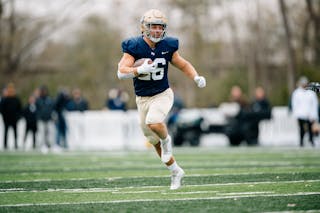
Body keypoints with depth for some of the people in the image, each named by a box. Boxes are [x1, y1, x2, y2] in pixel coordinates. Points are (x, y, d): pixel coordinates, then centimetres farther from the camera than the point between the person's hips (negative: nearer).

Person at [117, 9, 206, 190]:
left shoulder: (168, 46, -5)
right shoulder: (134, 47, -12)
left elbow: (183, 64, 10)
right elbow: (121, 72, -21)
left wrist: (196, 77, -8)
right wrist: (140, 70, -38)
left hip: (163, 95, -1)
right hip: (143, 99, 1)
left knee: (154, 122, -33)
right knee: (155, 141, 9)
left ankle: (167, 140, 0)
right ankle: (176, 171, 28)